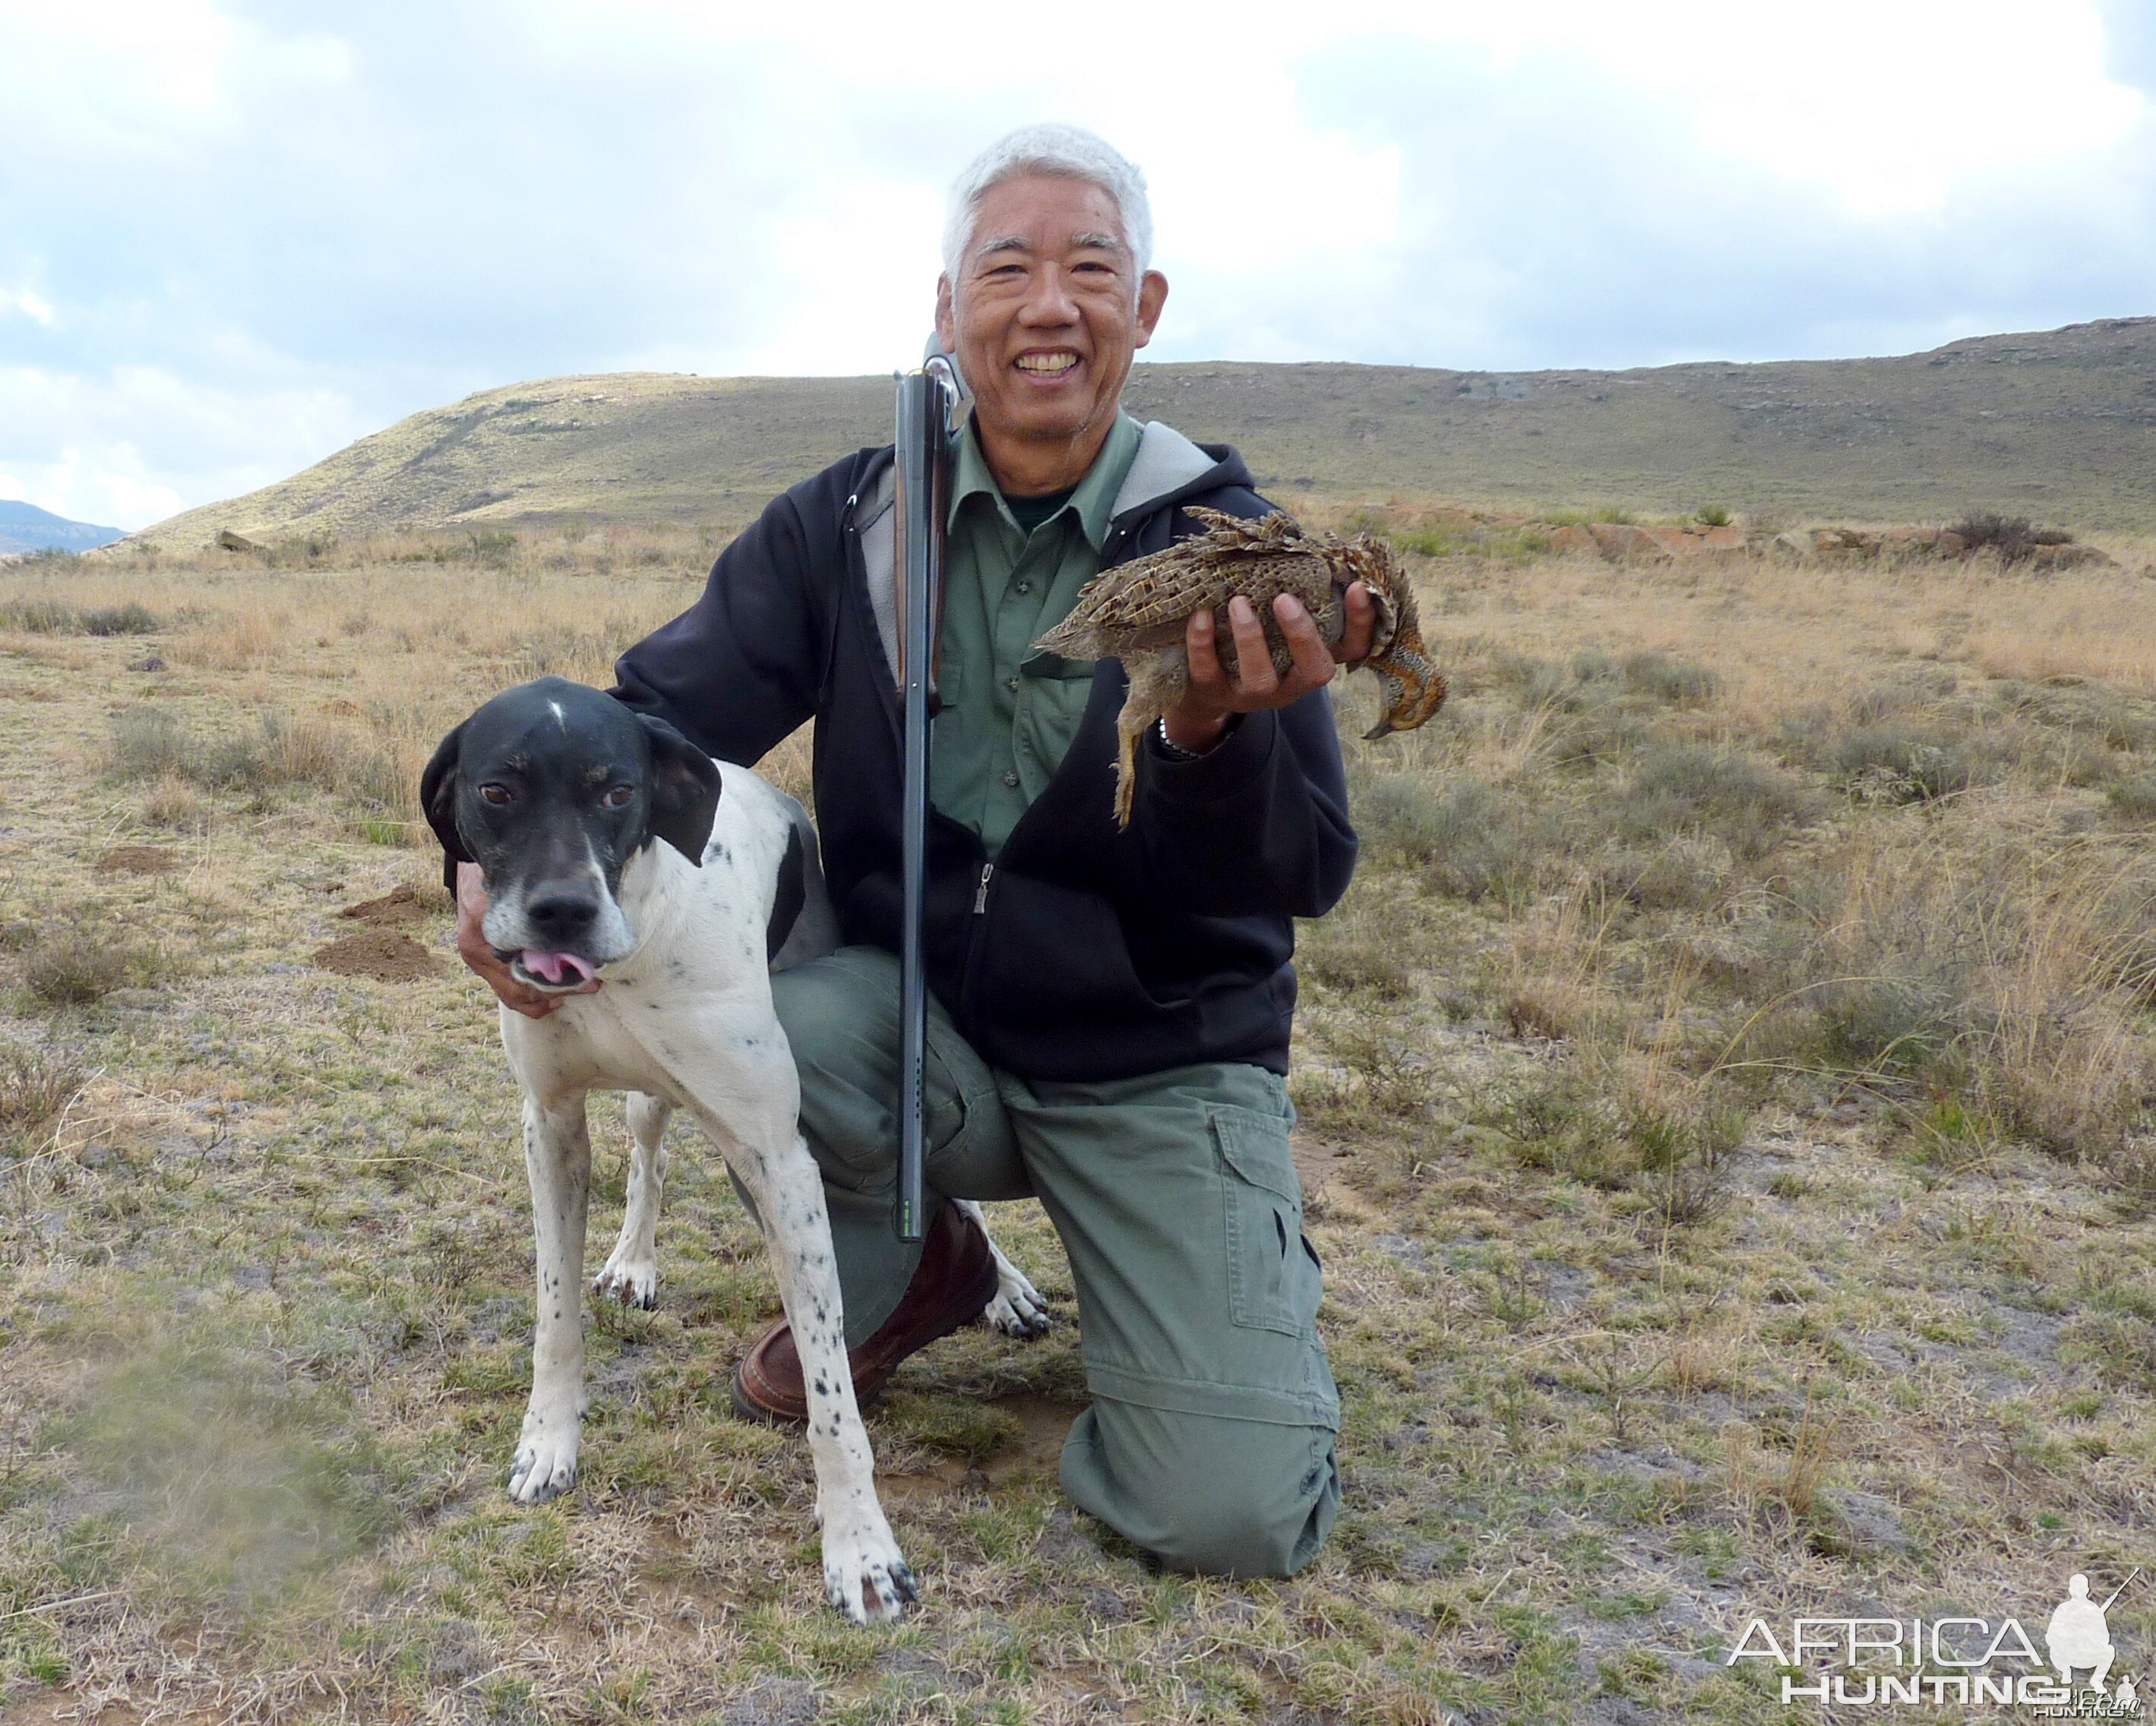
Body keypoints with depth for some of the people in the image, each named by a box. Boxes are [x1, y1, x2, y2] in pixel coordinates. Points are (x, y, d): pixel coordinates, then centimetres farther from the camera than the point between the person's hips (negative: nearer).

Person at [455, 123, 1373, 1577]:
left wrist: (1215, 737, -40)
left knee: (1237, 1518, -18)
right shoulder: (847, 525, -3)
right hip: (920, 1033, 3)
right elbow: (662, 710, -6)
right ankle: (906, 1276, 4)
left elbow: (1306, 877, -17)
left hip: (1163, 1066, -2)